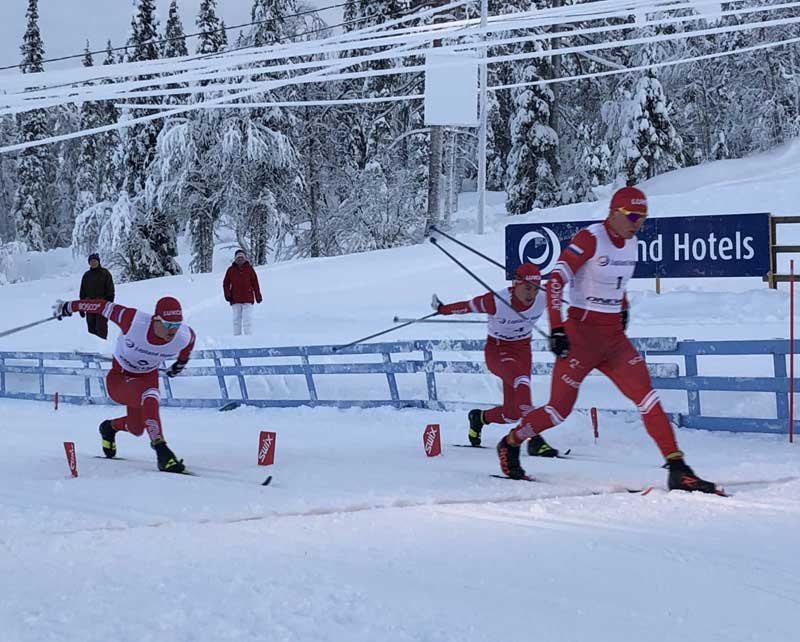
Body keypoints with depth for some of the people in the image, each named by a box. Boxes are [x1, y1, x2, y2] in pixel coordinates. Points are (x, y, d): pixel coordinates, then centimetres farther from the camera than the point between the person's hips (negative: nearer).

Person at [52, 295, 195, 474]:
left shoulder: (184, 337, -22)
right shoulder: (135, 321, -34)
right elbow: (106, 307, -21)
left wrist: (181, 363, 22)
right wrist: (69, 306, -8)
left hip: (148, 376, 5)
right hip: (119, 377, -5)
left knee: (136, 428, 12)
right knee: (149, 398, -34)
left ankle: (110, 427, 46)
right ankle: (161, 451, -34)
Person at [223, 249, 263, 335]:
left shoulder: (249, 269, 4)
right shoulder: (231, 270, 6)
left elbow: (255, 283, 6)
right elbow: (226, 283, 10)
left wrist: (258, 296, 4)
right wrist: (227, 294, -4)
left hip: (248, 299, -2)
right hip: (235, 300, 2)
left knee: (247, 319, -6)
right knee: (236, 319, 6)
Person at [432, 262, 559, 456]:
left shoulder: (543, 298, -18)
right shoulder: (497, 301, -26)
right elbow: (469, 306, -10)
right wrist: (442, 309, 1)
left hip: (523, 349, 5)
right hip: (497, 349, -5)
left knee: (512, 413, -2)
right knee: (521, 380, -36)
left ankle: (479, 417, 32)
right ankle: (534, 438, -40)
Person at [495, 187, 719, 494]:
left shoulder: (630, 242, 7)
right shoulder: (590, 238, -15)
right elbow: (556, 280, -18)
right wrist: (556, 329, -23)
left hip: (614, 336, 6)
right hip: (582, 333, -6)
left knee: (647, 397, -10)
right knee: (559, 409, 1)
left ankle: (677, 468, -15)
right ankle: (510, 444, 26)